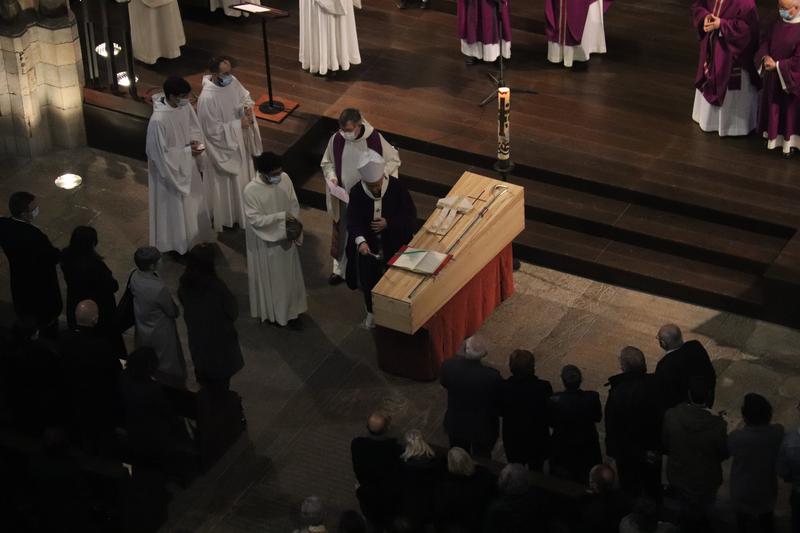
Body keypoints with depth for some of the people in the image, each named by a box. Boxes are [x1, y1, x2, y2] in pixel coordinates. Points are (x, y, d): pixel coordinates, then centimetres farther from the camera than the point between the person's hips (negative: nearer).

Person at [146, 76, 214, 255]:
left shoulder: (184, 106, -12)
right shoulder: (158, 120, -34)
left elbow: (194, 126, 8)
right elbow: (161, 154, -26)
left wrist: (194, 140, -13)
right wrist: (187, 151, -23)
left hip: (187, 166, 7)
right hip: (170, 170, -7)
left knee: (193, 203, 25)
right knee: (175, 208, 13)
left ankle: (194, 237, 48)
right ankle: (175, 243, 36)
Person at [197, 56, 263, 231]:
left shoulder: (232, 81, -12)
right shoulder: (207, 98, -34)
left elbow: (245, 96, 8)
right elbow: (214, 130, -27)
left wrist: (248, 107, -15)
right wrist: (238, 124, -26)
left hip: (239, 141, 8)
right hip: (222, 146, -8)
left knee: (242, 176, 26)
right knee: (225, 183, 14)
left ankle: (241, 210, 49)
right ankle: (225, 217, 36)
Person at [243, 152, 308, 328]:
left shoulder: (285, 178, -11)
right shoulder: (250, 190, -25)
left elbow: (294, 204, 1)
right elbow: (255, 220, -25)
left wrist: (293, 225, -12)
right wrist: (281, 216, -28)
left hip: (286, 238, 5)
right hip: (265, 241, -5)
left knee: (289, 276, 19)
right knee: (269, 279, 14)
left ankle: (291, 311, 38)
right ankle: (271, 312, 35)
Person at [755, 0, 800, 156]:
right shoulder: (776, 22, -4)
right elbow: (764, 41, 4)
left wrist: (777, 66, -21)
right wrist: (765, 57, -15)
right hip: (772, 75, 6)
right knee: (772, 107, 19)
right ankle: (774, 136, 37)